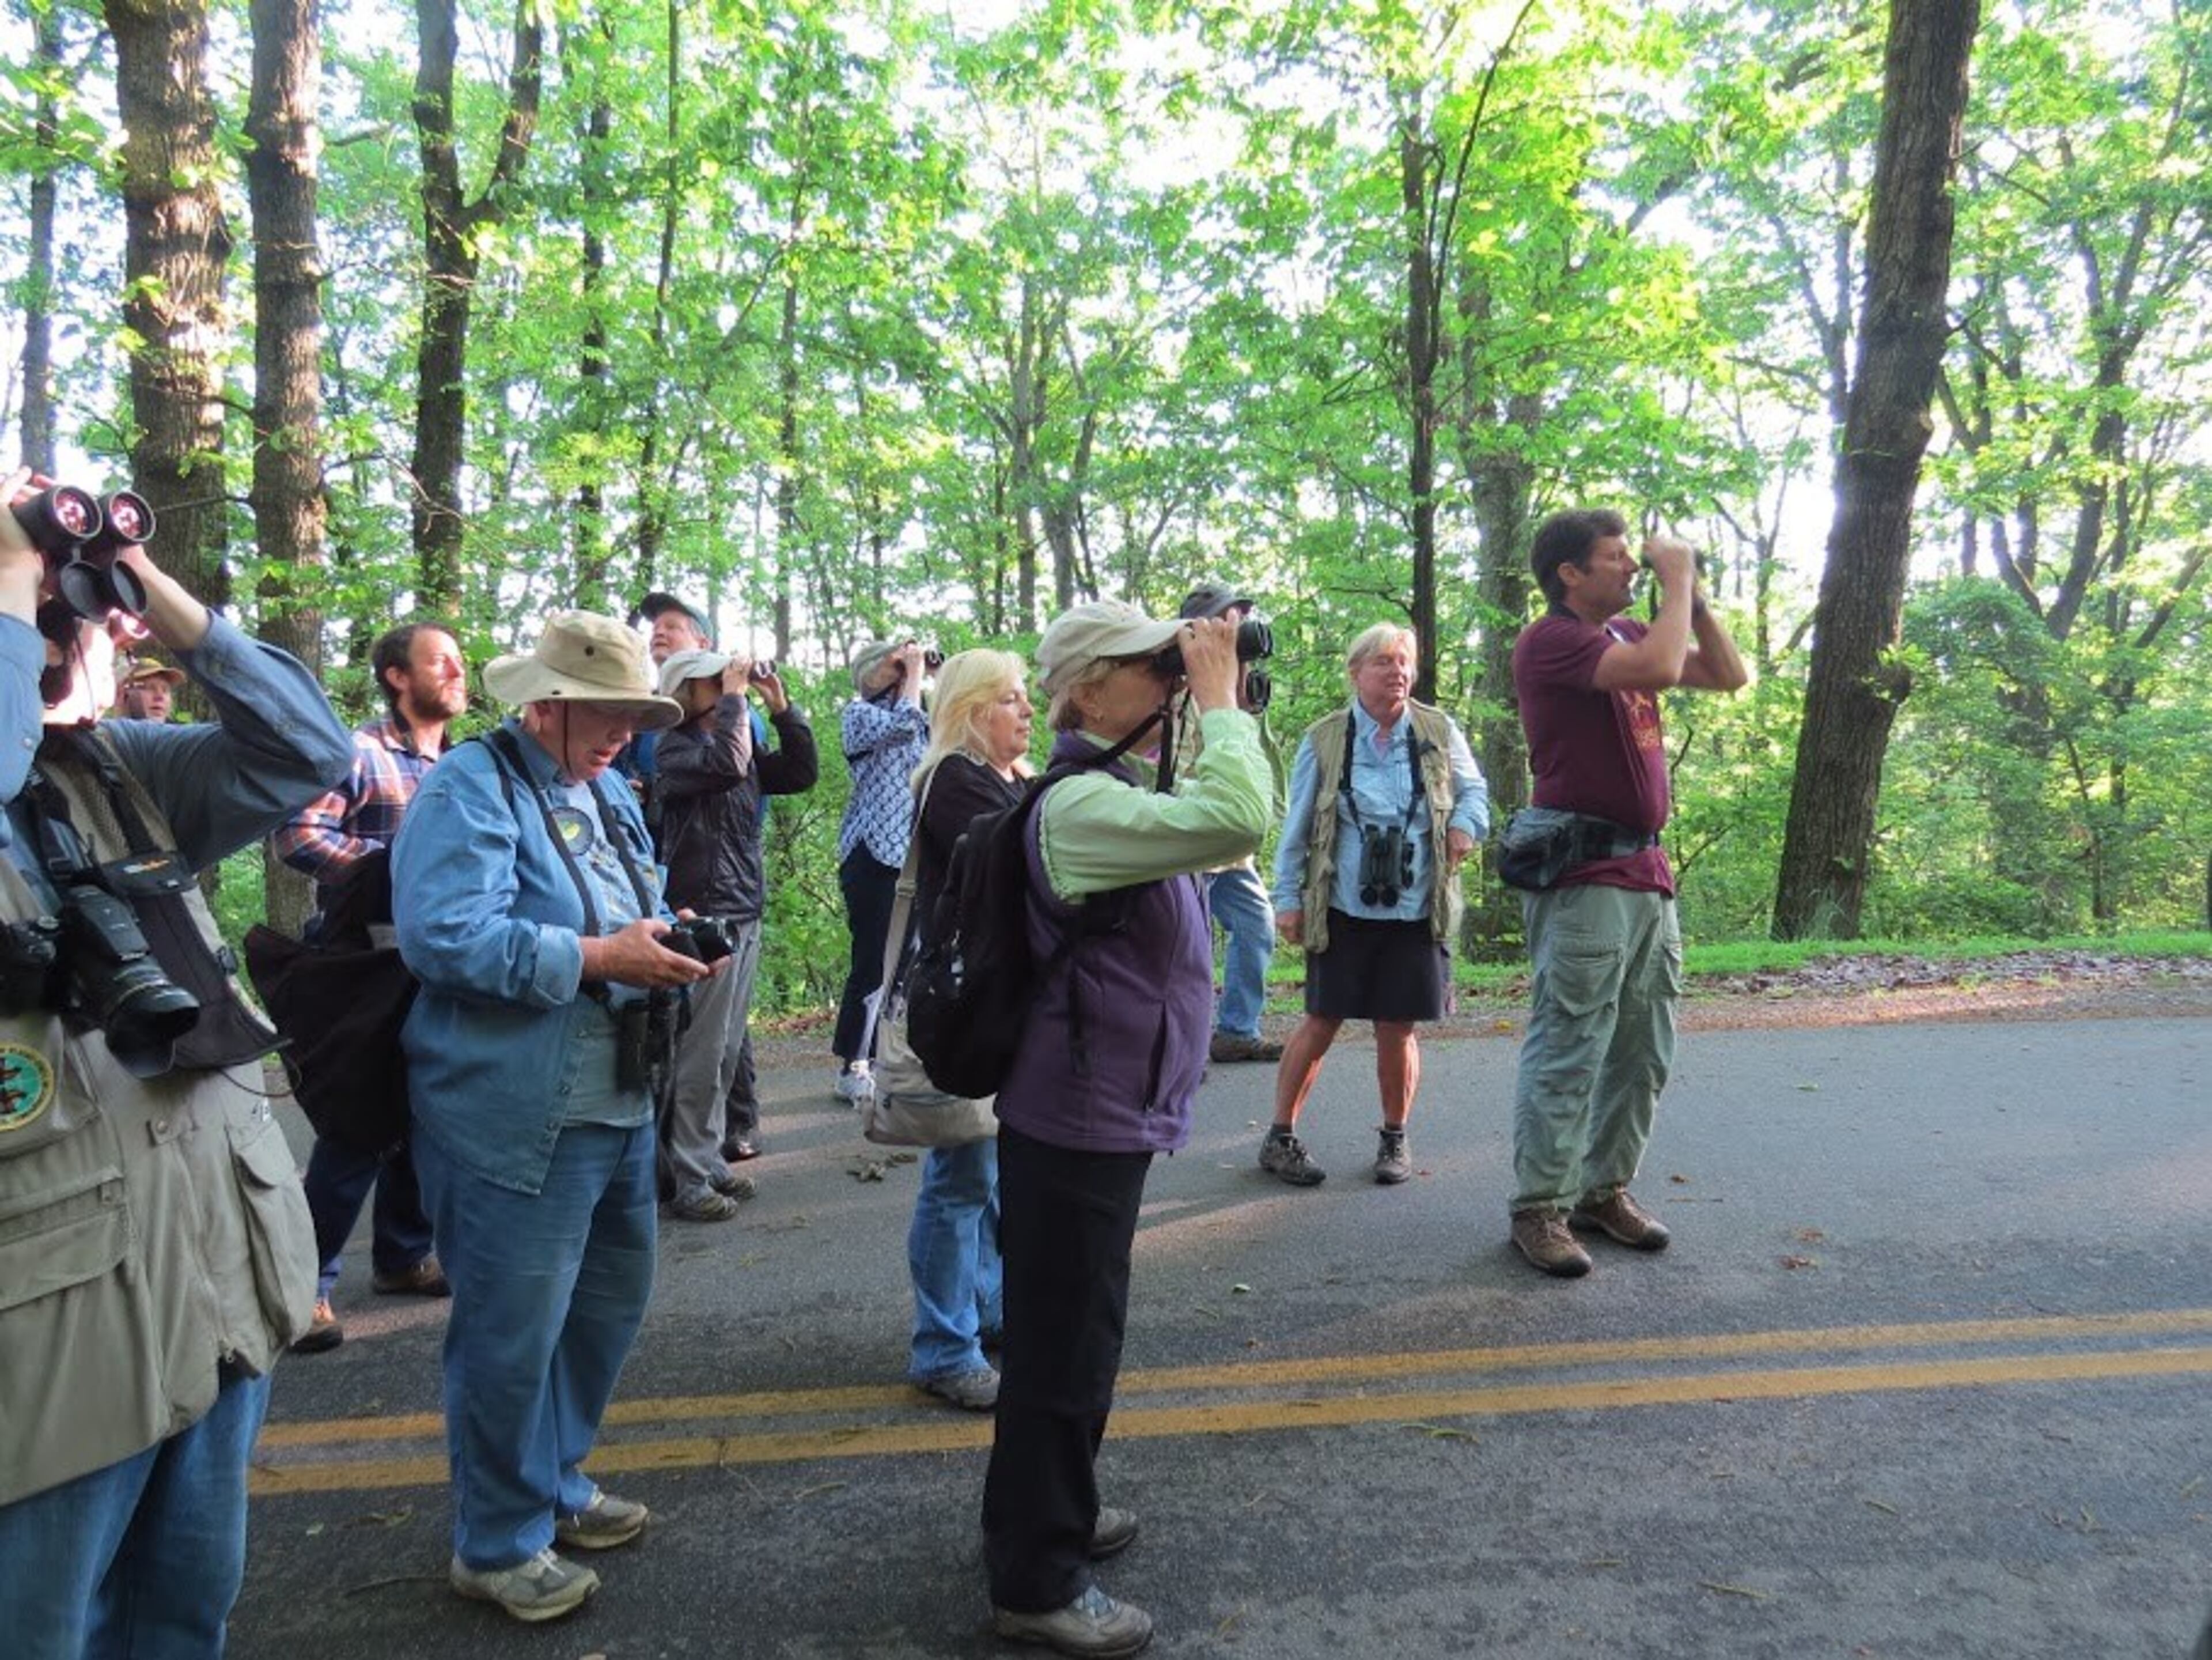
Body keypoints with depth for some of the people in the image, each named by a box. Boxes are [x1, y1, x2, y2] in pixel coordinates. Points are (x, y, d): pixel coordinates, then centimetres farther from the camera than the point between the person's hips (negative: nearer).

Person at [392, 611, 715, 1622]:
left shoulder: (608, 799, 15)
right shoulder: (468, 788, -12)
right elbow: (442, 936, -24)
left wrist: (668, 951, -1)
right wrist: (597, 957, -24)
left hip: (619, 1107, 9)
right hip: (515, 1121, -9)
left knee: (609, 1305, 20)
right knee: (512, 1335, 4)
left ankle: (553, 1484, 39)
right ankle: (497, 1543, 23)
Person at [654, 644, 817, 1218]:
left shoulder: (745, 745, 14)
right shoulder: (675, 750, -8)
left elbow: (801, 772, 10)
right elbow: (727, 764, -26)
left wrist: (781, 706, 4)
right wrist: (735, 696, -16)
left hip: (745, 918, 7)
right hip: (704, 919, -7)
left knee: (726, 1051, 12)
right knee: (701, 1056, -4)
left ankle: (709, 1158, 21)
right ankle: (688, 1178, 4)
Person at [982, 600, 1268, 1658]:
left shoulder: (1114, 792, 11)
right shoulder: (1079, 803, -23)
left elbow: (1220, 830, 17)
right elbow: (1236, 824, -35)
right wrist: (1220, 697, -24)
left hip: (1108, 1113, 11)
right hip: (1076, 1121, -11)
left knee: (1076, 1332, 24)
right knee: (1062, 1343, 3)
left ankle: (1048, 1510, 43)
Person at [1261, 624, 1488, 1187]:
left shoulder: (1439, 731, 4)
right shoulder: (1324, 740, 0)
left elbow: (1474, 789, 16)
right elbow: (1296, 827, 4)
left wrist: (1467, 824, -6)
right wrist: (1288, 897, 2)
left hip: (1416, 912, 1)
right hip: (1343, 910, -1)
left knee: (1397, 1030, 7)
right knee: (1322, 1023, 2)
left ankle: (1394, 1138, 27)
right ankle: (1280, 1136, 17)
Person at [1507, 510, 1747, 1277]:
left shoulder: (1626, 635, 16)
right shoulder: (1550, 640, -11)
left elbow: (1728, 675, 19)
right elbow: (1658, 669, -25)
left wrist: (1692, 595, 10)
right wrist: (1676, 583, -10)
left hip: (1646, 873, 9)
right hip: (1583, 877, -9)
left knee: (1644, 1054, 13)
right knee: (1568, 1053, -6)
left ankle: (1605, 1189, 24)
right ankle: (1539, 1209, 3)